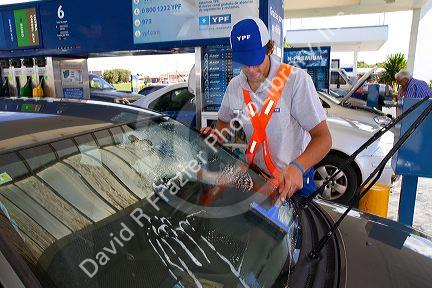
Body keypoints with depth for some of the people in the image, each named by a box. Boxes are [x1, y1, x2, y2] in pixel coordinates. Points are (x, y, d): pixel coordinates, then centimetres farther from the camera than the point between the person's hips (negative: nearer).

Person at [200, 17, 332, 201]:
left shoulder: (296, 80, -19)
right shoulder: (234, 86, -1)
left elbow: (323, 137, -22)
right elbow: (224, 122, 15)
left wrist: (297, 167, -39)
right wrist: (216, 133, -8)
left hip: (293, 180, -4)